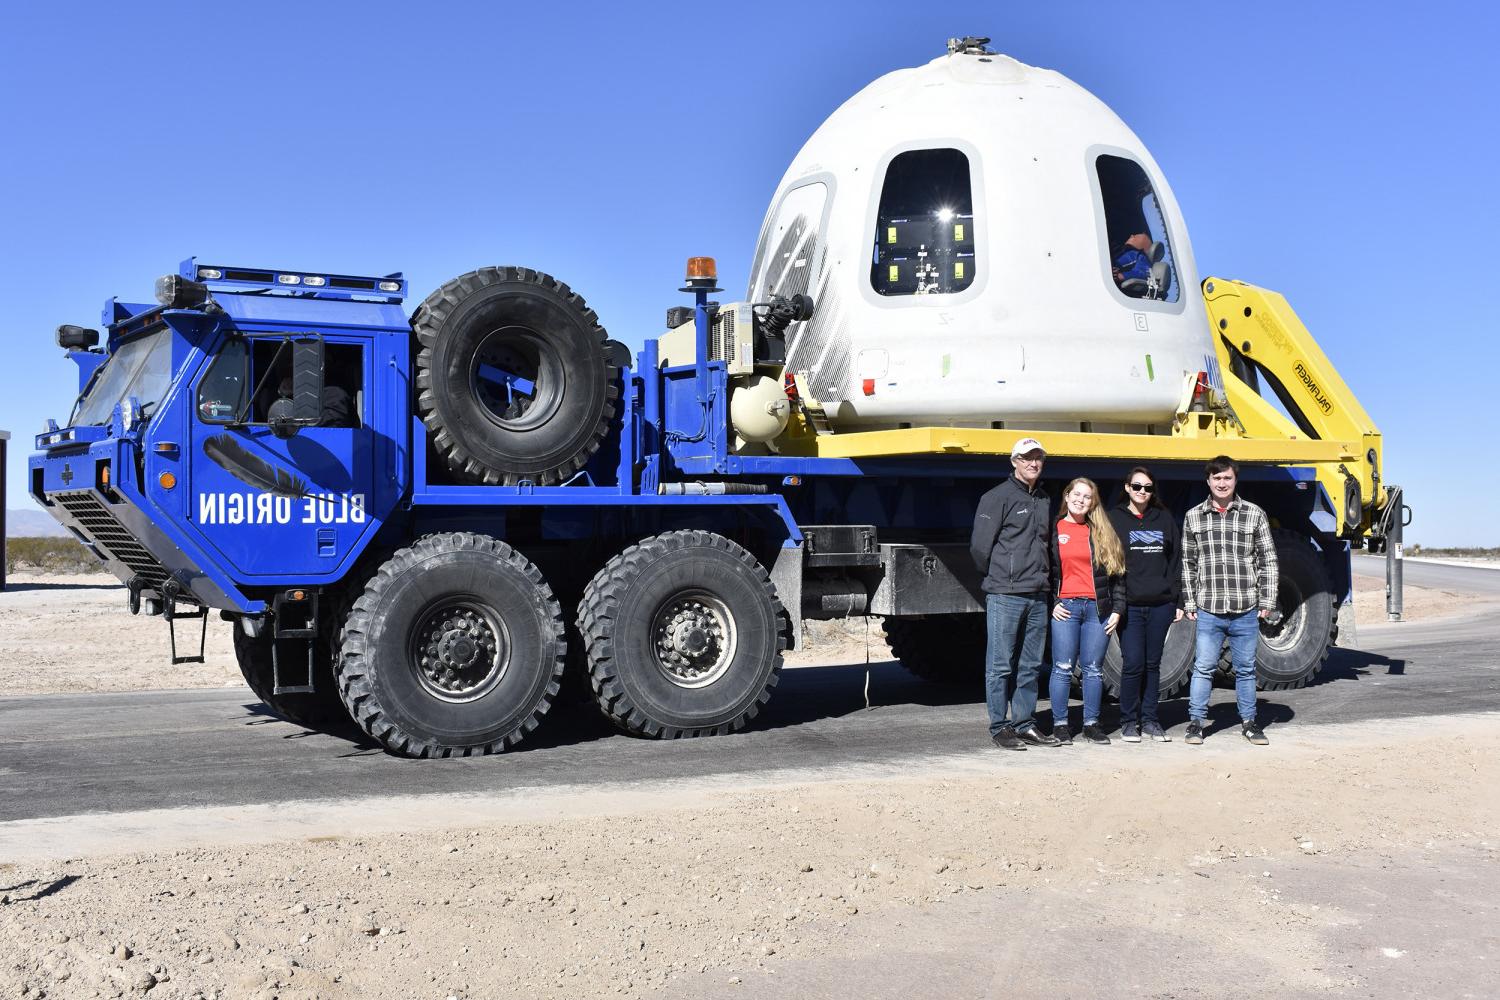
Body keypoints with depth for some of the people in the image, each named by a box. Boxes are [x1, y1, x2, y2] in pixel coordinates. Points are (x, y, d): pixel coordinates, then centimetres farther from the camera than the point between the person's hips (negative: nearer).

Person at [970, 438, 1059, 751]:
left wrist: (1040, 577, 13)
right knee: (1001, 666, -1)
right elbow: (980, 546, -8)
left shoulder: (1044, 500, 15)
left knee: (1030, 666, 10)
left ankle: (1024, 725, 18)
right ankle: (1000, 728, 4)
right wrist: (998, 577, 3)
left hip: (1037, 596, 7)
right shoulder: (998, 497, -6)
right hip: (1004, 596, -6)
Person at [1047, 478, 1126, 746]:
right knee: (1063, 668, -1)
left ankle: (1091, 724, 14)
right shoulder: (1052, 530, 5)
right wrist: (1051, 603, -5)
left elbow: (1117, 572, 11)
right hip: (1065, 607, -2)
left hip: (1097, 608, 2)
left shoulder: (1101, 533, 12)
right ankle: (1060, 725, 6)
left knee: (1093, 669, 5)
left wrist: (1117, 609, 3)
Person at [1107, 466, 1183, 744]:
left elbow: (1176, 561, 13)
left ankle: (1149, 719, 16)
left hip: (1160, 604, 3)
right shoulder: (1115, 519, 3)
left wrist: (1179, 601, 7)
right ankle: (1129, 721, 6)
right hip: (1129, 605, -3)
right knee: (1133, 664, -7)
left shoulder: (1165, 519, 13)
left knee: (1152, 664, 8)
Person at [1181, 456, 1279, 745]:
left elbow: (1268, 560, 5)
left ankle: (1249, 722, 23)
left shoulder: (1254, 514, 3)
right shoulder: (1194, 517, 5)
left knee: (1245, 669, 11)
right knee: (1203, 667, 2)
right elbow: (1188, 564, 9)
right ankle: (1196, 721, 11)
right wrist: (1189, 602, 5)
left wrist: (1267, 601, 0)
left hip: (1246, 612, 0)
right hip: (1208, 611, 0)